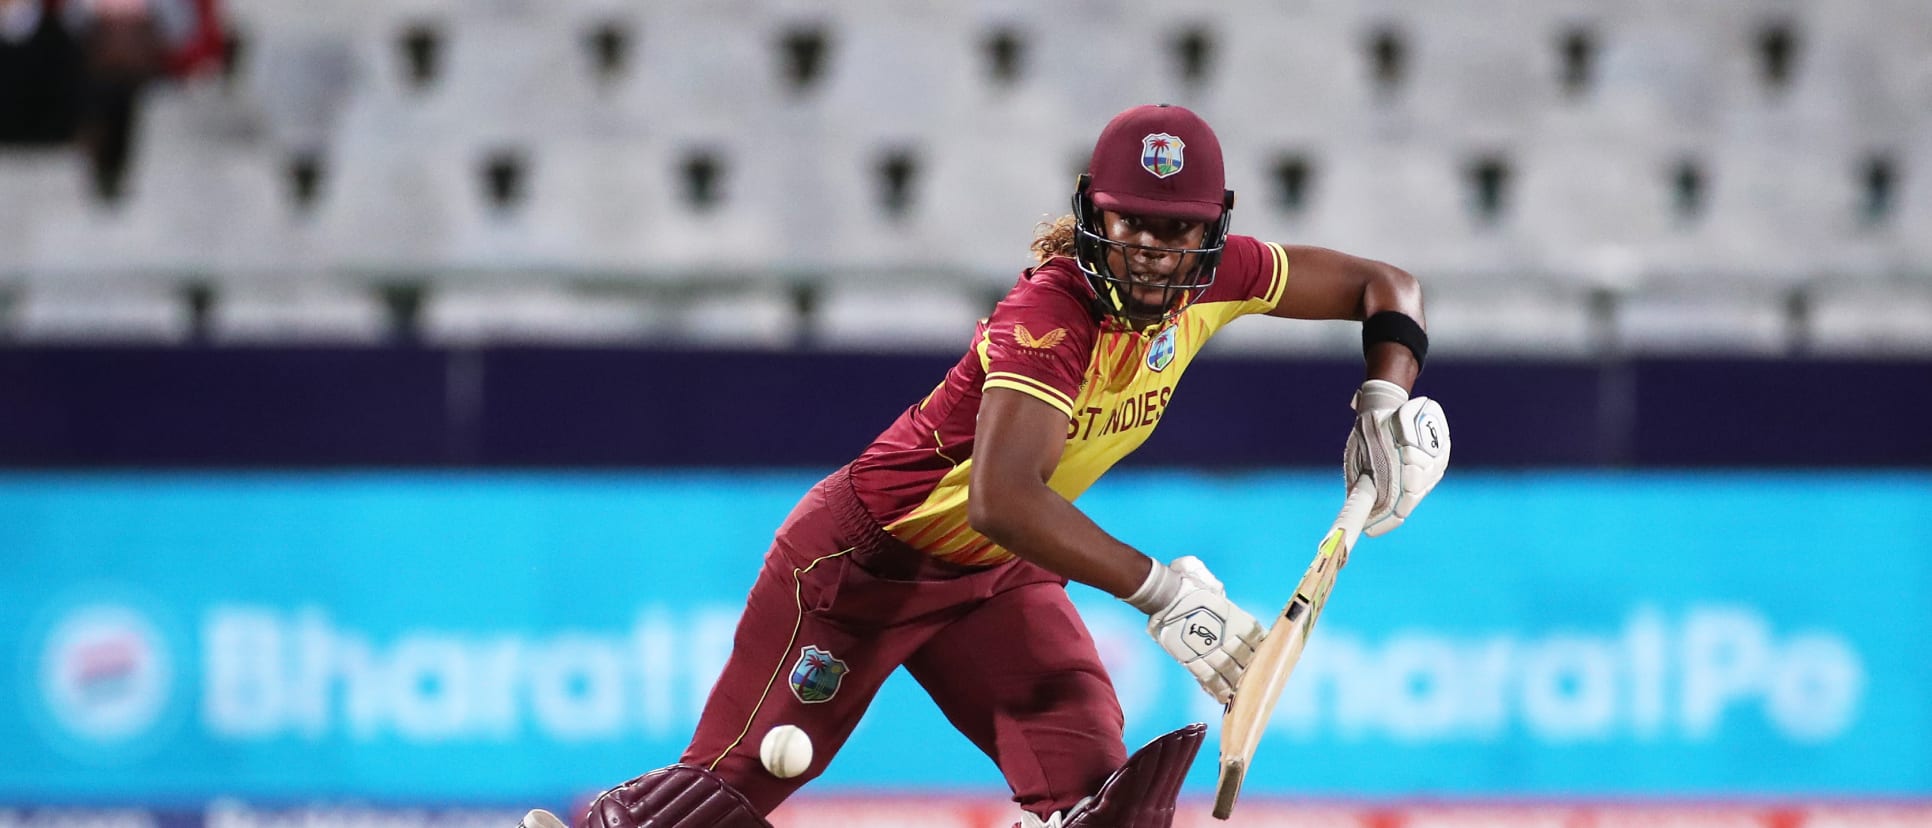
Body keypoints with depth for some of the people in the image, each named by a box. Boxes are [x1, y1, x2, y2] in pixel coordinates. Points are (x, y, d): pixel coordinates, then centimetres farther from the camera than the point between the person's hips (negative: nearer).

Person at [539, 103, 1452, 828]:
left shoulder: (1211, 282, -13)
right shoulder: (1050, 317, -35)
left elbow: (1382, 286, 1)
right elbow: (1001, 499, -48)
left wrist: (1388, 400, -19)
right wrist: (1163, 592, -52)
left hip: (995, 574, 7)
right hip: (865, 555, -7)